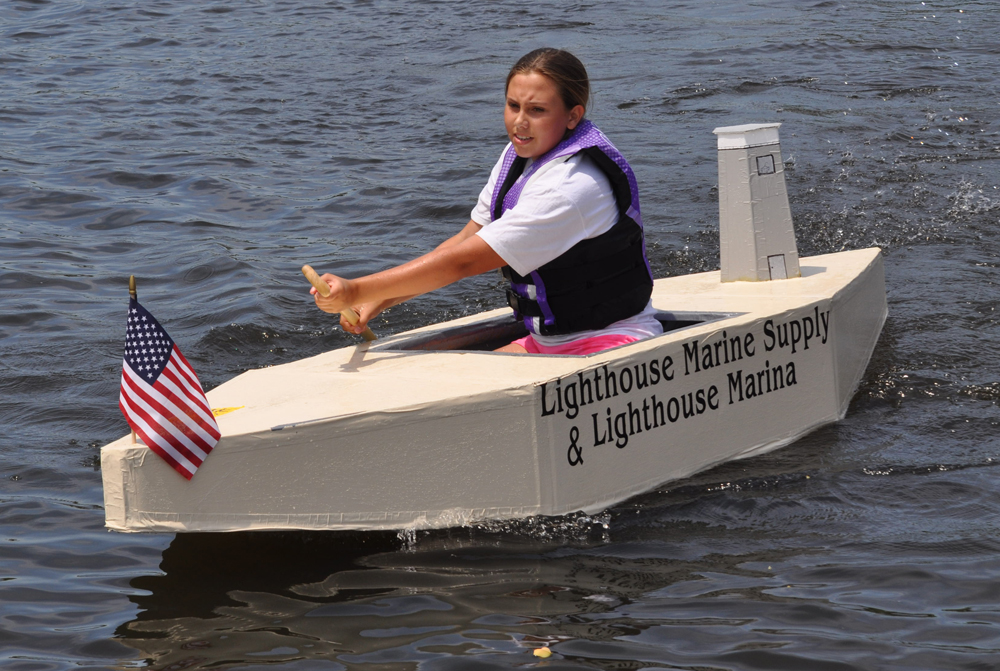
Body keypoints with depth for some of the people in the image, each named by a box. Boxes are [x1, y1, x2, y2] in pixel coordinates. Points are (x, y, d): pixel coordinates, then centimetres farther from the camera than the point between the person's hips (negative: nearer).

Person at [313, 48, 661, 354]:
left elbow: (463, 262, -24)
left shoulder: (571, 189, -25)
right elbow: (464, 241, 8)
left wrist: (357, 291, -23)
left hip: (611, 346, -9)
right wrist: (377, 302, -2)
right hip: (549, 342, 9)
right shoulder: (518, 155, 6)